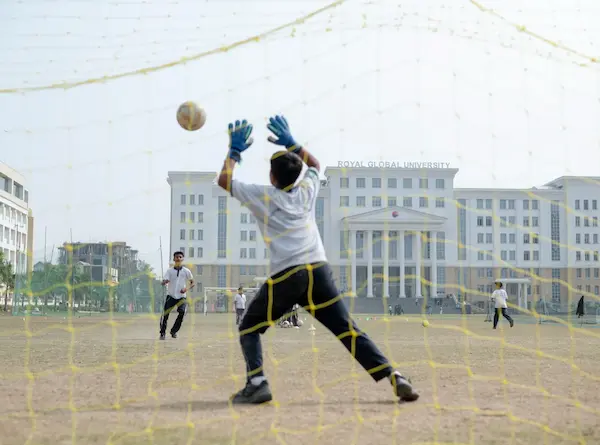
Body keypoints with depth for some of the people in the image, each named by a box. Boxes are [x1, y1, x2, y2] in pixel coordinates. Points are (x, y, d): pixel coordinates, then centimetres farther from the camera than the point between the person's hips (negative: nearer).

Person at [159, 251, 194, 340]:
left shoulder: (186, 271, 5)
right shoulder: (170, 271, 4)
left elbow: (192, 283, 11)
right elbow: (164, 282, -5)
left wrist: (187, 288, -9)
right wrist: (164, 282, -30)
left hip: (181, 297, 0)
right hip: (171, 296, 0)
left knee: (182, 312, -18)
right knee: (165, 314, -10)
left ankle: (174, 331, 2)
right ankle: (162, 333, 6)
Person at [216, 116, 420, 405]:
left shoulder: (262, 196, 9)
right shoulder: (306, 192, 17)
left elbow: (223, 180, 22)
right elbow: (314, 164, 40)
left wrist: (235, 151, 33)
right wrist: (291, 144, 41)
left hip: (286, 276, -3)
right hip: (320, 270, 3)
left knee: (249, 327, 14)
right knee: (348, 330, 0)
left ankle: (256, 383, -4)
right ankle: (393, 376, -13)